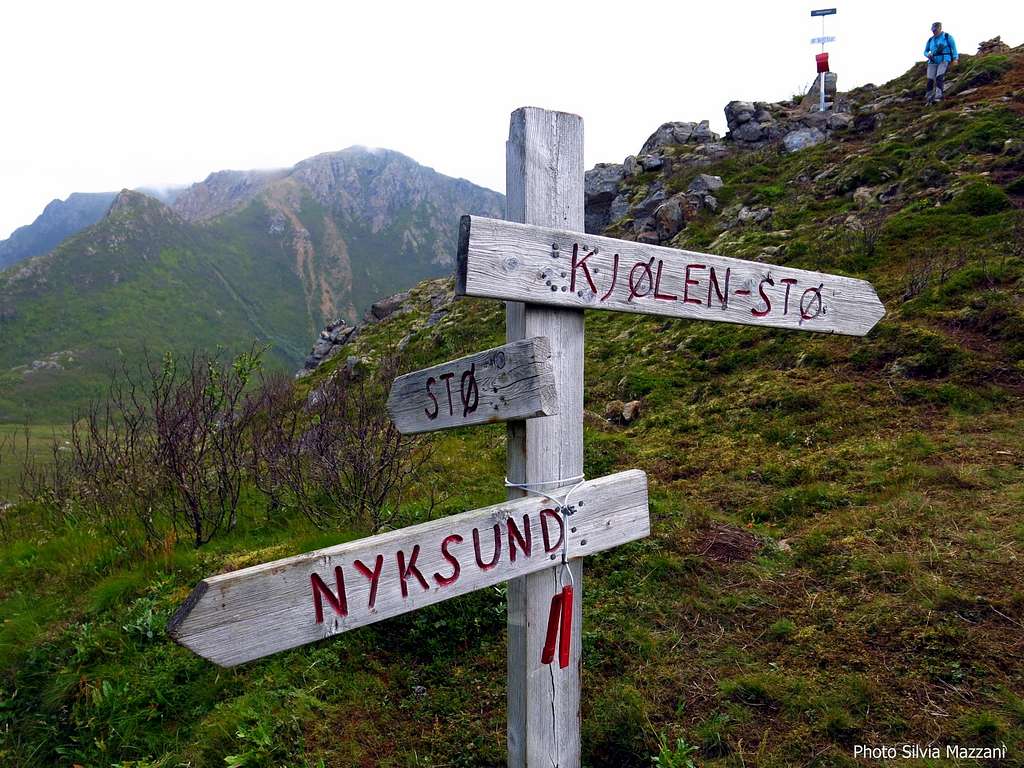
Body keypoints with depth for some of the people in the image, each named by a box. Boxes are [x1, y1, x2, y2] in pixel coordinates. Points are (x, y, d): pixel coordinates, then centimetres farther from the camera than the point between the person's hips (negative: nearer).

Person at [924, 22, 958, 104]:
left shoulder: (947, 36, 4)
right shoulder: (930, 40, 16)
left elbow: (953, 47, -1)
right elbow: (925, 51, 22)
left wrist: (955, 59, -13)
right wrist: (928, 55, -3)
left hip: (944, 61, -4)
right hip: (933, 62, 4)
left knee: (939, 77, -23)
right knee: (930, 80, -9)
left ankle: (938, 96, -31)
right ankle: (928, 98, -7)